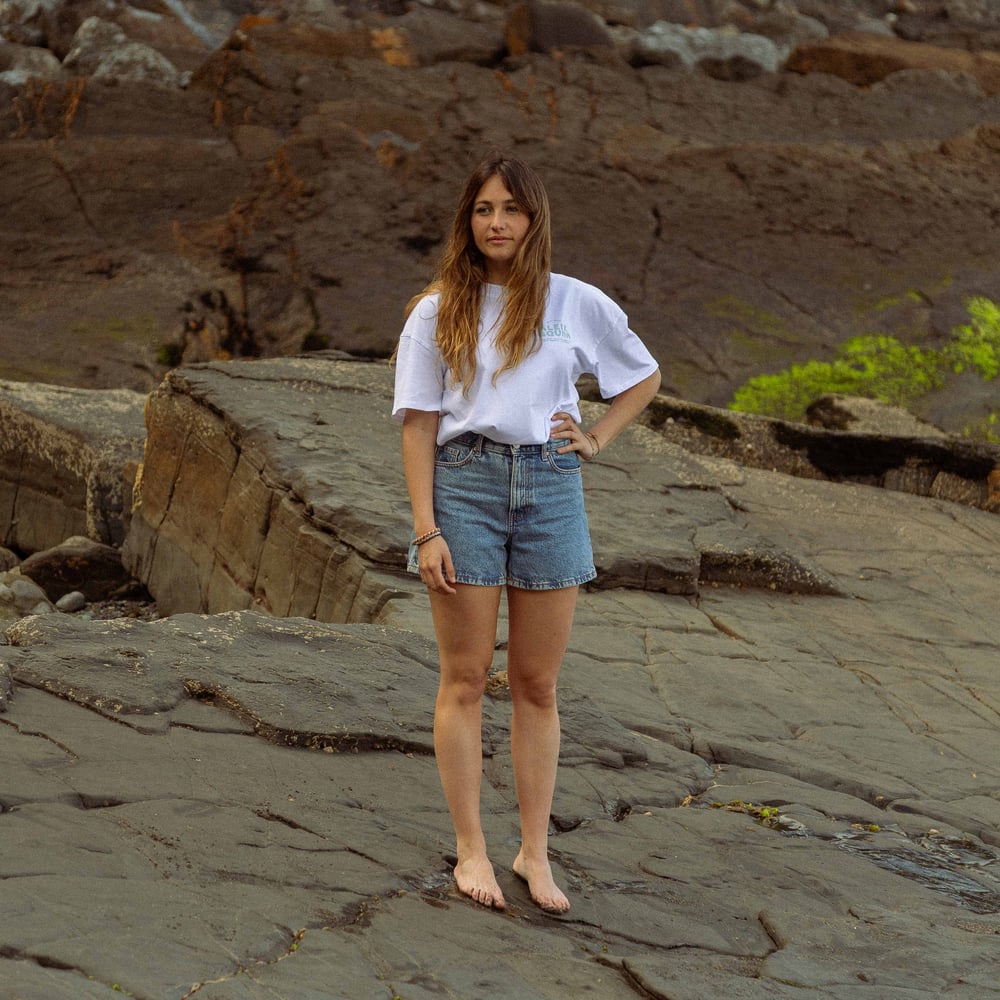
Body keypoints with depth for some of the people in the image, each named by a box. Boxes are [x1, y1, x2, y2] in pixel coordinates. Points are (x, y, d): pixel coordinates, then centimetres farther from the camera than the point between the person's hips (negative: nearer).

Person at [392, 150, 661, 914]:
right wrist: (426, 529, -8)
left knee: (538, 684, 5)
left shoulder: (575, 303, 7)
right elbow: (418, 424, 0)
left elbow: (645, 377, 20)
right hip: (465, 483, -1)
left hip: (550, 486, 1)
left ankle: (535, 851, 12)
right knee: (466, 678, 1)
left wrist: (598, 440, 6)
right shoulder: (438, 312, 3)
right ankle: (471, 849, 7)